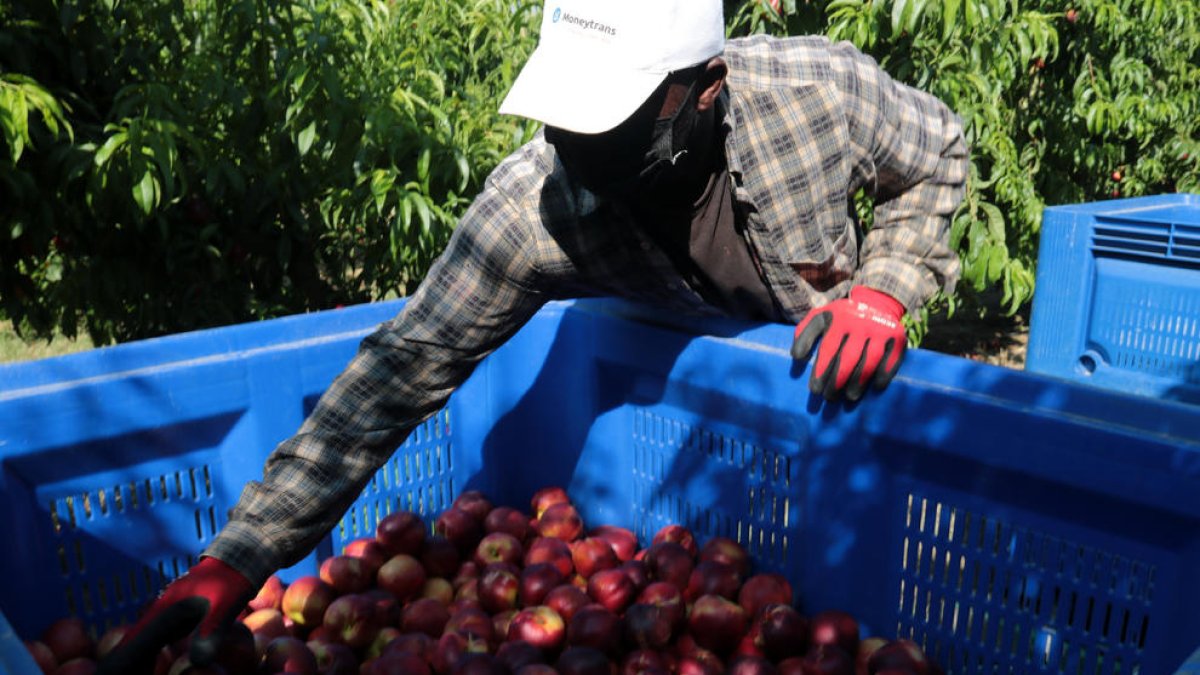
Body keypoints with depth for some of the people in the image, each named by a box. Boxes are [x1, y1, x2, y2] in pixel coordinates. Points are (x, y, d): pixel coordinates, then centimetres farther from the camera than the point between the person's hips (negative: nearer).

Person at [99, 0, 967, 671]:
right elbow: (405, 366, -34)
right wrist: (236, 560, -38)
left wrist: (882, 289, -28)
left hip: (845, 375, 1)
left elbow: (939, 153, -11)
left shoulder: (825, 90, -33)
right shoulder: (531, 204, -35)